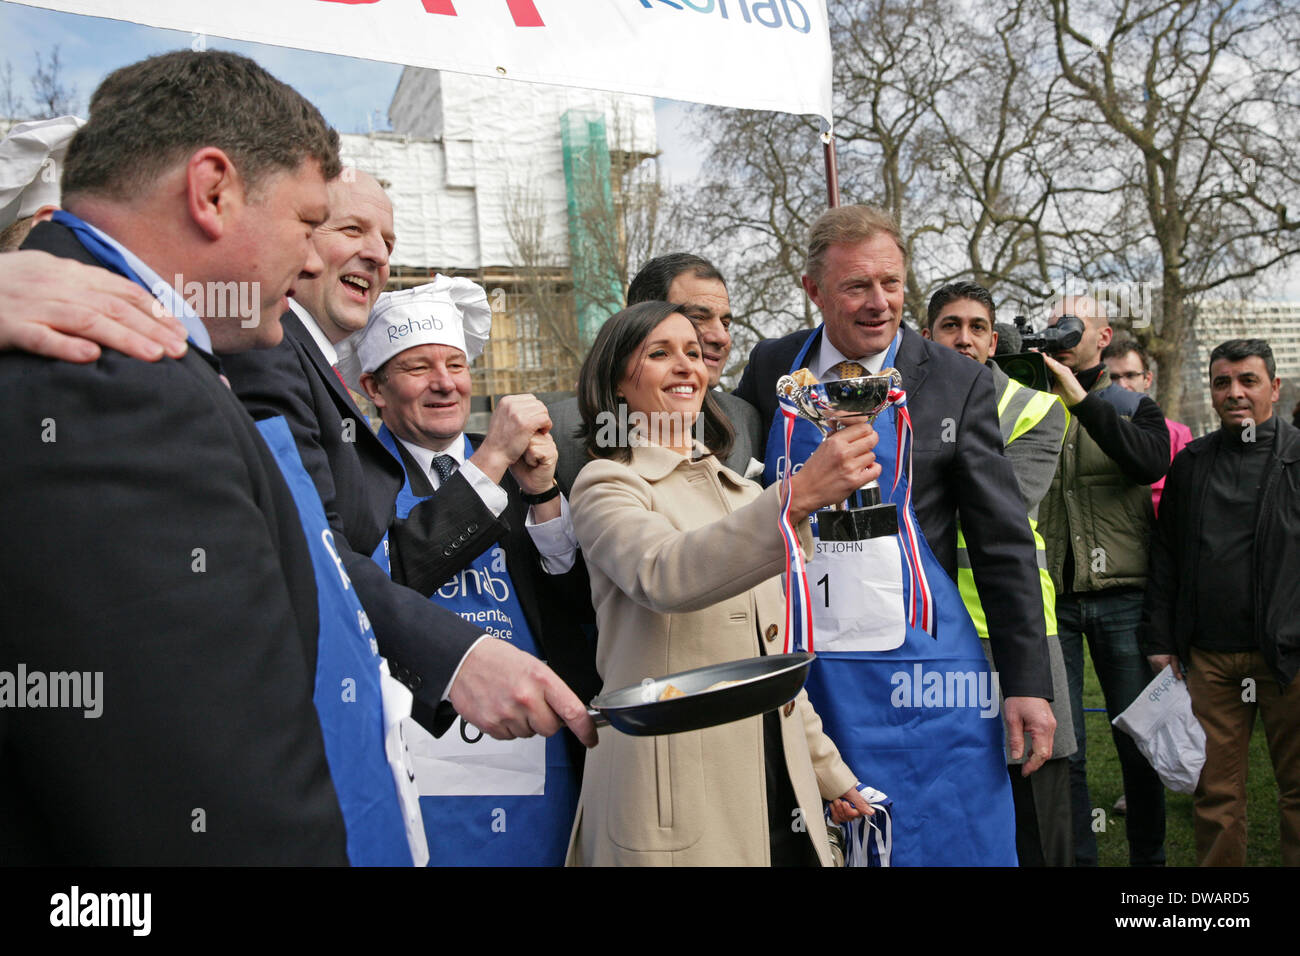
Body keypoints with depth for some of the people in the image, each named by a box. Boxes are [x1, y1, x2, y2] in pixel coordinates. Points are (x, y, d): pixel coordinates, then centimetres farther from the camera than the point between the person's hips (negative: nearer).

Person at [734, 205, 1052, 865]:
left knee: (949, 845, 4)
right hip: (791, 666, 2)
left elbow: (1004, 544, 0)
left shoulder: (957, 383, -3)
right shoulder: (772, 367, 4)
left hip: (915, 673, -2)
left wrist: (1027, 681, -4)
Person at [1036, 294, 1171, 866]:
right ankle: (1077, 857, 15)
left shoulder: (1133, 409, 8)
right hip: (1050, 598, 0)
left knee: (1139, 743, 7)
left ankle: (1148, 856, 25)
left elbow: (1153, 462, -14)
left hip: (1121, 597, 0)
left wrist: (1080, 397, -20)